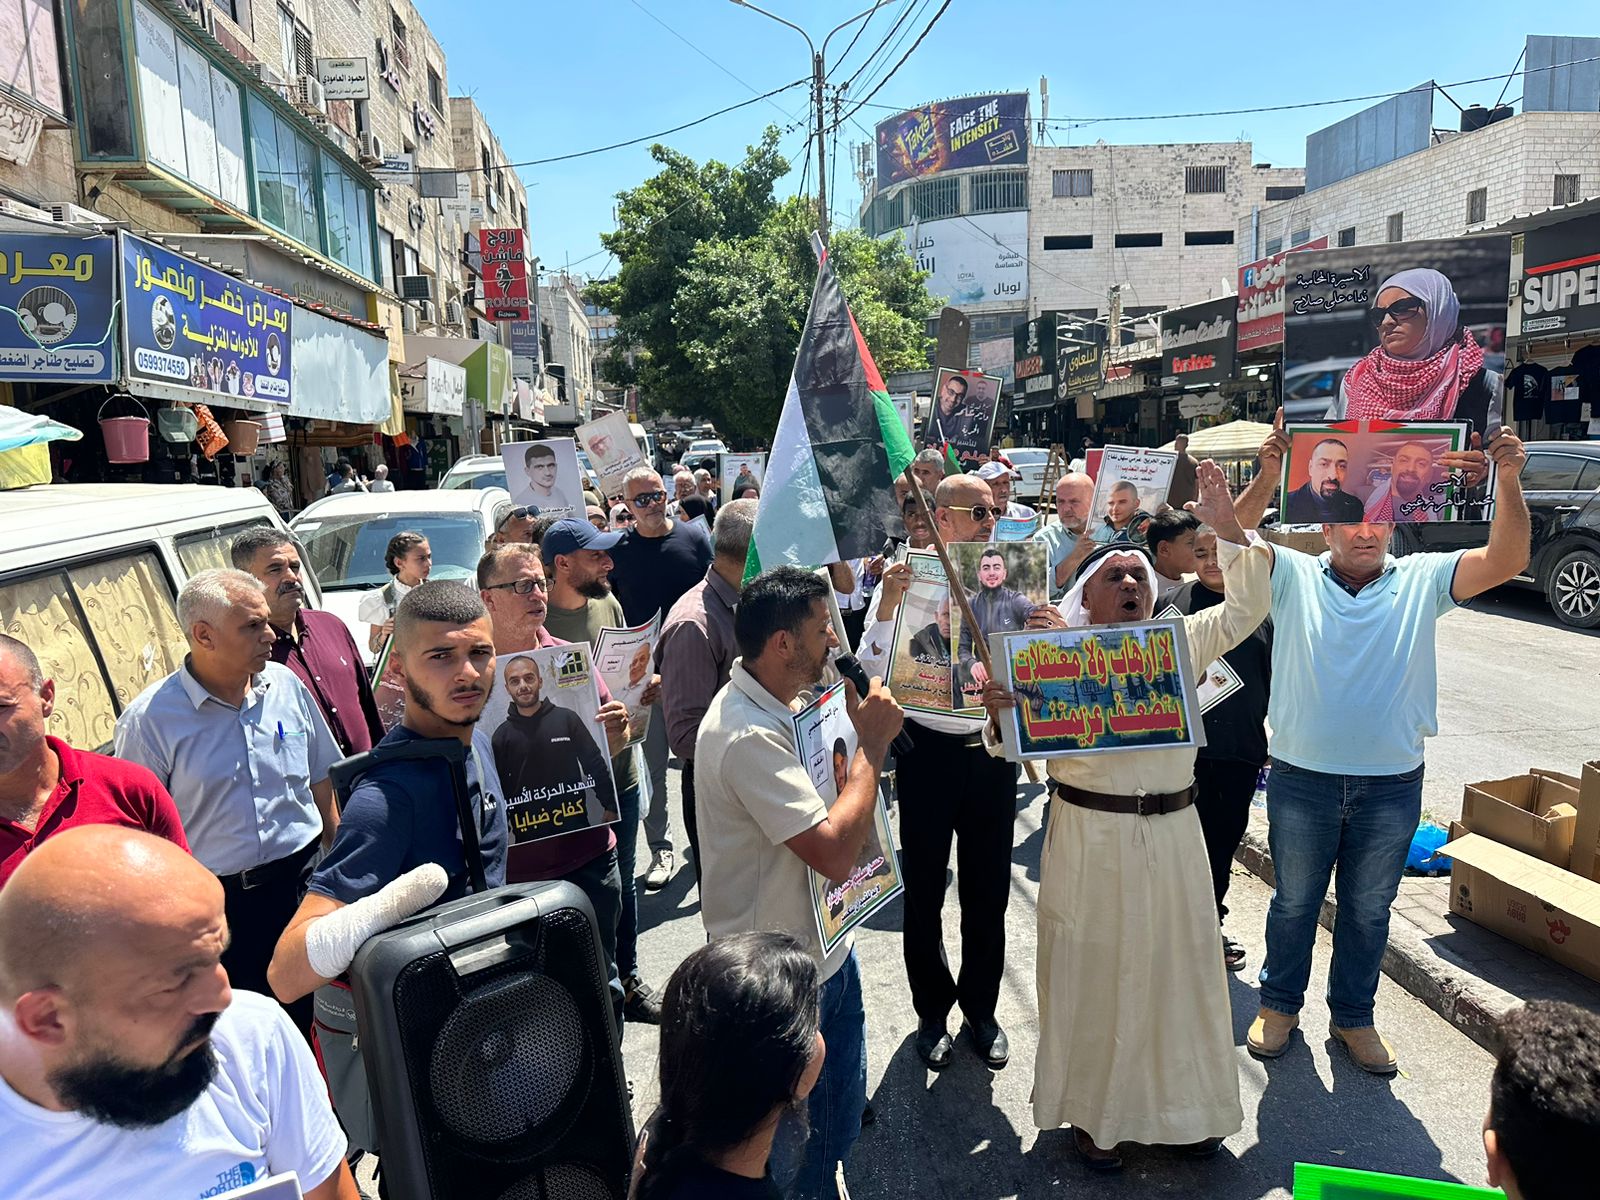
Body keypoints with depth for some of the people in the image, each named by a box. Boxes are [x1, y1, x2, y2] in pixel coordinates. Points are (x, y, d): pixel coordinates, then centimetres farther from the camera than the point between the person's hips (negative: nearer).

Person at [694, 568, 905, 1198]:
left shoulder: (780, 702, 1)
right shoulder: (748, 736, -31)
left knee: (840, 1112, 26)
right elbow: (834, 852, -34)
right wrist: (872, 744, -26)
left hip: (824, 948, 9)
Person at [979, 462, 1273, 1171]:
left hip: (1172, 834, 4)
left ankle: (1183, 1103, 37)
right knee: (1094, 974, 9)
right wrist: (1000, 712, -29)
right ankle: (1093, 1111, 28)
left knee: (1178, 967, 16)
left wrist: (1228, 529, -7)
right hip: (1090, 838, -3)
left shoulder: (1182, 642, 7)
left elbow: (1246, 609, 4)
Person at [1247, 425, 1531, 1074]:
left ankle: (1353, 1016, 36)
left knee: (1368, 911, 17)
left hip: (1392, 786, 2)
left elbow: (1506, 560, -11)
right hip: (1302, 778, -1)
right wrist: (1268, 475, -30)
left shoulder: (1421, 580, 1)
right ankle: (1279, 1004, 34)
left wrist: (1508, 480, -24)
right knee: (1294, 902, 15)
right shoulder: (1294, 576, -2)